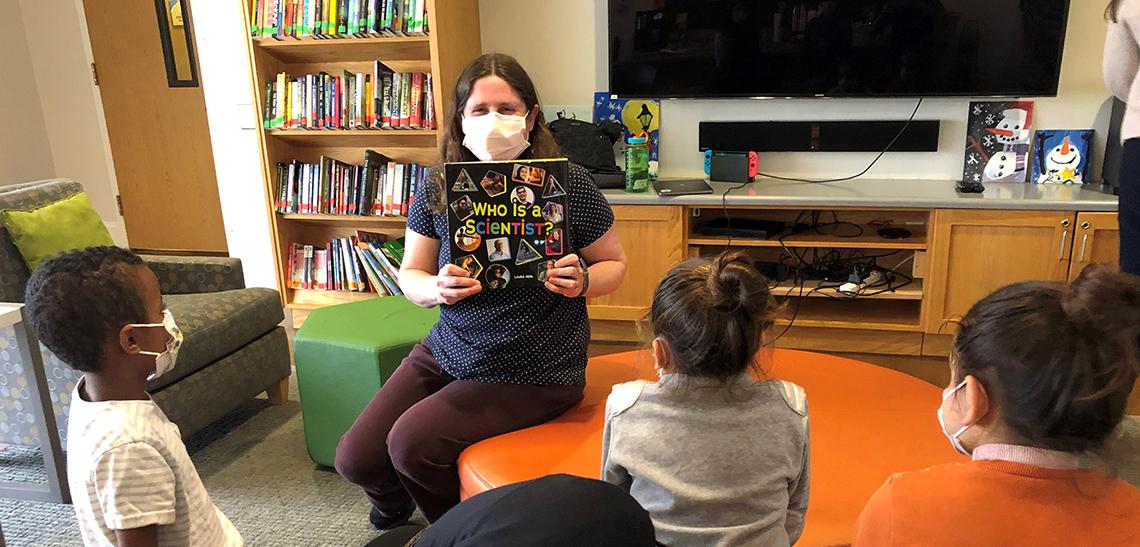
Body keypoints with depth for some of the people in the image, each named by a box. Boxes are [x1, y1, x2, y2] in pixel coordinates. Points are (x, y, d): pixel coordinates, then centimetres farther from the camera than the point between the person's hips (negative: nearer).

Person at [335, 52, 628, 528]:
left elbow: (614, 263, -1)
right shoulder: (437, 188, -6)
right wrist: (437, 289, -21)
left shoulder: (569, 184, -14)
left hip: (534, 372, -4)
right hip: (449, 351, 5)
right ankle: (394, 506, 40)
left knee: (411, 443, -20)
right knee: (355, 458, 0)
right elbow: (410, 275, 3)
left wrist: (582, 281, -25)